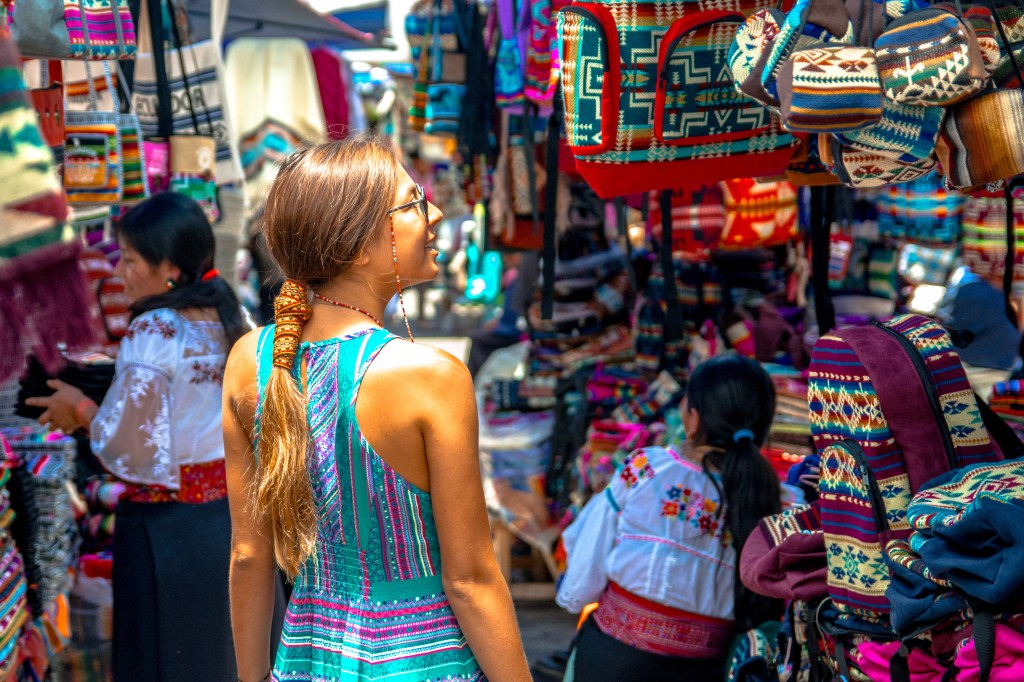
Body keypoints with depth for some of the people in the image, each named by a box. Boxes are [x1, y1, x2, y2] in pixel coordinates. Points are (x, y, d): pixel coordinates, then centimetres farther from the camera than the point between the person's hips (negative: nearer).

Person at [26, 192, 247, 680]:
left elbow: (128, 445, -18)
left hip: (170, 531, -6)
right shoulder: (227, 320, 4)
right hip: (238, 516, 6)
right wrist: (100, 408, 15)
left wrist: (81, 410, -1)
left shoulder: (152, 332, -17)